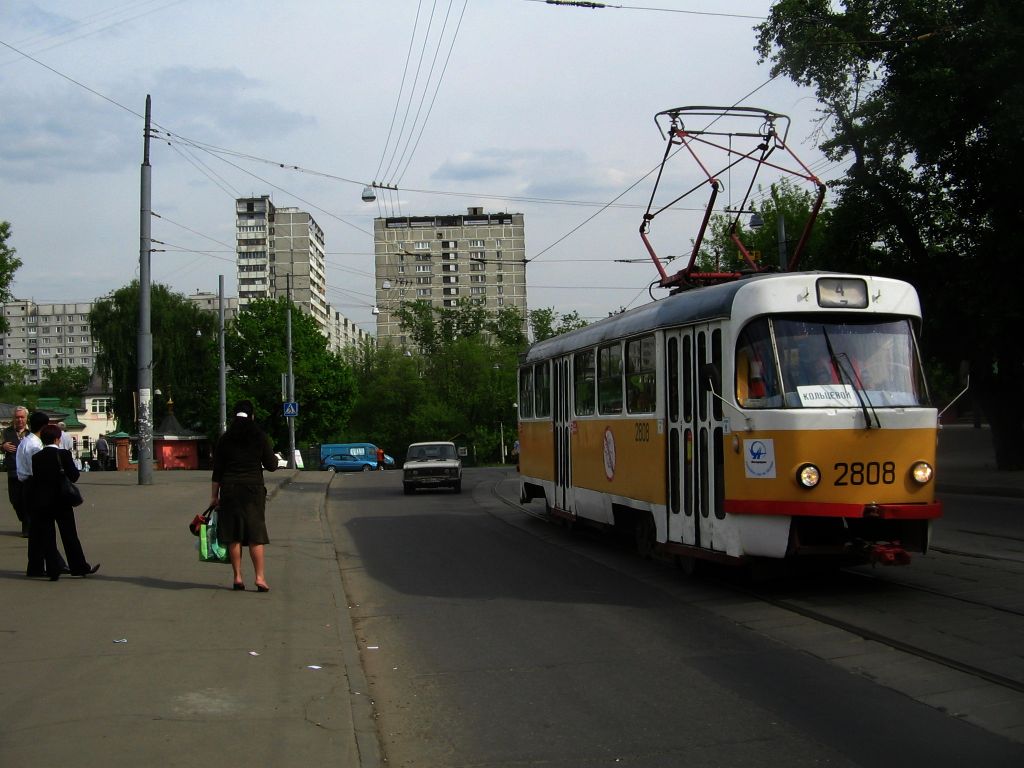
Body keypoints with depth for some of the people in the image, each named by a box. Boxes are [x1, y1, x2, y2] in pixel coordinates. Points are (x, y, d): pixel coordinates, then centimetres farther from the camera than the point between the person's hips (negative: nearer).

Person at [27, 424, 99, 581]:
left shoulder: (36, 457, -2)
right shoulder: (64, 454, -10)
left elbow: (34, 479, 0)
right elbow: (74, 476, -10)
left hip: (42, 502, 2)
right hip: (62, 501, -2)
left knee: (47, 537, 7)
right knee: (69, 535, 6)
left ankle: (53, 570, 4)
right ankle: (79, 567, 10)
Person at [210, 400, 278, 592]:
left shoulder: (225, 439, 4)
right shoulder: (260, 437, -2)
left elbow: (217, 470, 5)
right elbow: (271, 465, 0)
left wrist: (214, 495, 10)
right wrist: (275, 458, 22)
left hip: (229, 489, 2)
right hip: (253, 489, -2)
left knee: (233, 536, 5)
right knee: (255, 535, 1)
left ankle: (237, 577, 7)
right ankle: (260, 577, -4)